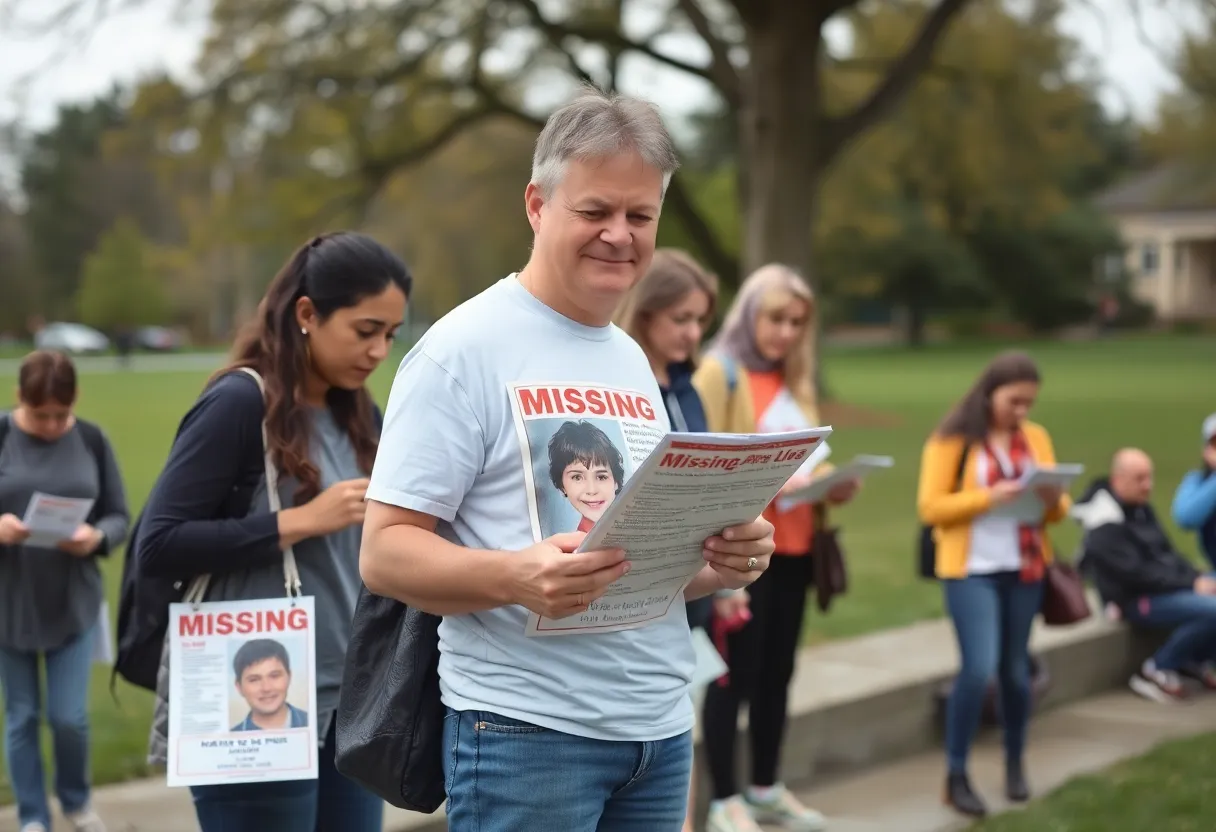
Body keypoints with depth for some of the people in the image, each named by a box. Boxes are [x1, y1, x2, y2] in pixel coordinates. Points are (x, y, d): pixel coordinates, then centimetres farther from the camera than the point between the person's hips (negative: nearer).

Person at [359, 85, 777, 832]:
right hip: (528, 732, -7)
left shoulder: (633, 361, 13)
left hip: (662, 728, 7)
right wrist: (516, 577, -29)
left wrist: (724, 561, -2)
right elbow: (385, 553, -13)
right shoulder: (463, 350, -9)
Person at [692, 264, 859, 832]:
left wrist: (832, 487, 3)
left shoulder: (796, 381, 18)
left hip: (792, 547, 7)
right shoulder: (719, 372, -6)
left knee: (778, 670, 10)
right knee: (736, 672, -5)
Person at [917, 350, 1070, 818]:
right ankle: (956, 776, -2)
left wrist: (1053, 500, -12)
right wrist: (988, 497, -21)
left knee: (1015, 671, 11)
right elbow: (931, 507, -9)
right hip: (971, 570, -4)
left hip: (1025, 570, 4)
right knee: (978, 668, -14)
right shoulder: (951, 440, -5)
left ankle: (1015, 764, 30)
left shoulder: (1036, 438, 9)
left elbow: (1057, 509, 12)